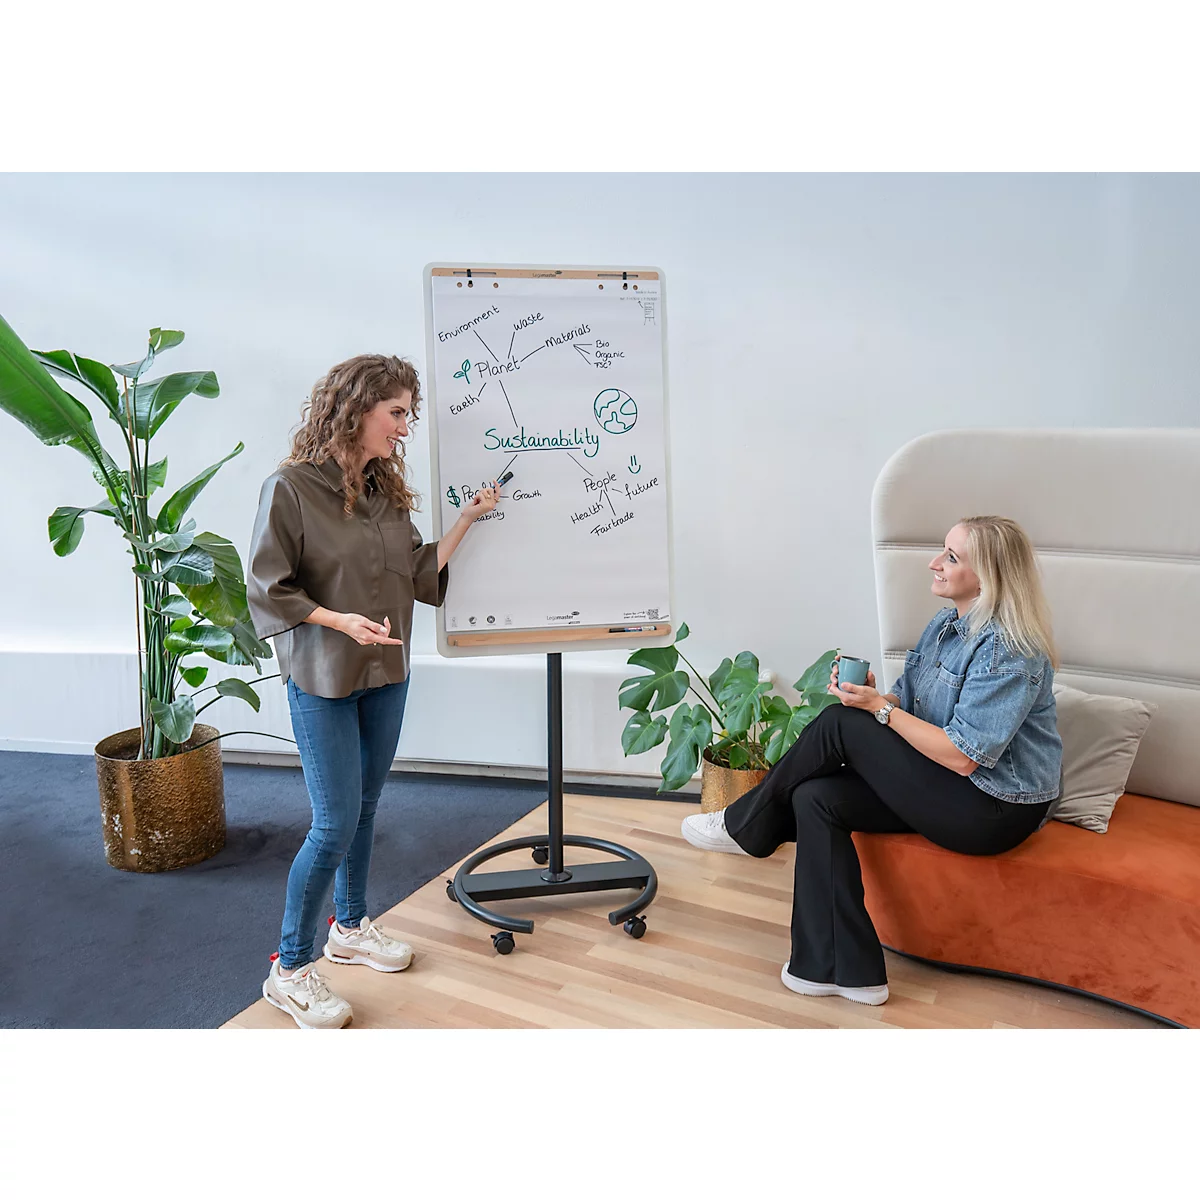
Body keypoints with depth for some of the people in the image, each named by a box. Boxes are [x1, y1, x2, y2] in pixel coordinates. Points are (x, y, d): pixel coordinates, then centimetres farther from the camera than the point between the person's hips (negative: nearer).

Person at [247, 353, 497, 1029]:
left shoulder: (387, 491, 6)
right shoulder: (291, 488, -14)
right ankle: (290, 968, 14)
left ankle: (350, 927, 37)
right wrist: (340, 620, -22)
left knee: (365, 808, 17)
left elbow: (423, 575, 4)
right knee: (336, 824, -5)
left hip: (387, 675, 7)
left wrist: (470, 519, -1)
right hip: (323, 681, -6)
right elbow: (268, 591, -12)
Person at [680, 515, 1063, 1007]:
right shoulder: (945, 625, 8)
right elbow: (907, 706, 9)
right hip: (942, 787, 9)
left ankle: (746, 827, 5)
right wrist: (866, 693, -13)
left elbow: (963, 757, -24)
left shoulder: (1010, 652, -21)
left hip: (994, 812, -9)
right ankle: (846, 970, -5)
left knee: (839, 724, -17)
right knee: (815, 798, -10)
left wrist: (879, 708, -20)